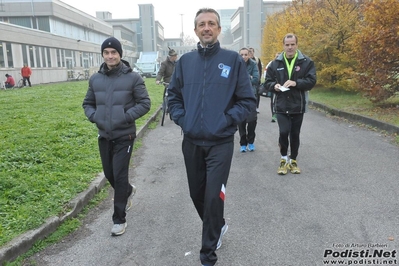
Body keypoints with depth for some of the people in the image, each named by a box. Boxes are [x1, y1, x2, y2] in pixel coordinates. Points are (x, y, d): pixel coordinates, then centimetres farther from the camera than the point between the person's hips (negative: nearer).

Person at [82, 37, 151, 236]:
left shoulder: (133, 77, -8)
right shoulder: (95, 79, 5)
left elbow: (144, 103, -7)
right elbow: (88, 103, 15)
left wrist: (126, 117, -18)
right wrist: (94, 117, -4)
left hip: (124, 136, -5)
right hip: (104, 136, 5)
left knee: (119, 176, -2)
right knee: (109, 174, 16)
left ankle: (119, 219, 13)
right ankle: (128, 191, 47)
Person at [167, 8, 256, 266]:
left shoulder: (233, 59, -3)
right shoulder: (185, 61, 6)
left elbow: (248, 100, -2)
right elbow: (173, 95, 14)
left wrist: (227, 120, -12)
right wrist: (181, 118, -1)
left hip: (221, 143, -4)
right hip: (191, 142, 4)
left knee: (213, 197, -2)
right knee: (197, 194, 17)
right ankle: (217, 226, 46)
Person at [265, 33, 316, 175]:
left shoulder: (306, 62, 0)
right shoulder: (275, 63, 5)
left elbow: (311, 81, -5)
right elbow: (268, 82, 9)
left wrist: (296, 83, -21)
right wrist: (274, 85, -13)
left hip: (298, 105, 0)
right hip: (281, 105, 0)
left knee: (295, 134, 10)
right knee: (284, 132, -11)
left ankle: (293, 161, 28)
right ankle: (284, 159, 13)